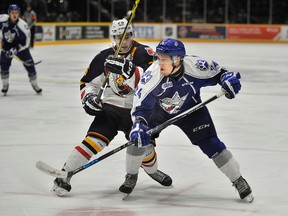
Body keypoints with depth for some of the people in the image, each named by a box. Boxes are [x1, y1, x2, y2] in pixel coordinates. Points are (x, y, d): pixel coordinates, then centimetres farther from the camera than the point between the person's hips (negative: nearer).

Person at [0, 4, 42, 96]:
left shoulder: (22, 25, -27)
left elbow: (25, 42, -25)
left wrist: (15, 50, -33)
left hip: (20, 46, -2)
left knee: (29, 65, -4)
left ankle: (35, 85, 12)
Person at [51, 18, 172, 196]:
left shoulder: (144, 53, -7)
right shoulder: (104, 57, 0)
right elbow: (88, 82, 8)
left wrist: (130, 70, -36)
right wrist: (88, 97, -12)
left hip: (136, 110, 0)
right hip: (110, 107, 0)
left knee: (144, 145, 0)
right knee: (94, 140, -17)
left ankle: (152, 170, 36)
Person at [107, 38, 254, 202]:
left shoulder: (195, 66, -30)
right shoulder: (152, 75, -31)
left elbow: (217, 72, -8)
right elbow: (141, 105, -26)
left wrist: (228, 79, -28)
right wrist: (138, 127, -40)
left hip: (191, 110, 0)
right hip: (159, 110, 1)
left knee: (211, 144, -10)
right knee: (138, 138, -13)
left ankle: (238, 181, 7)